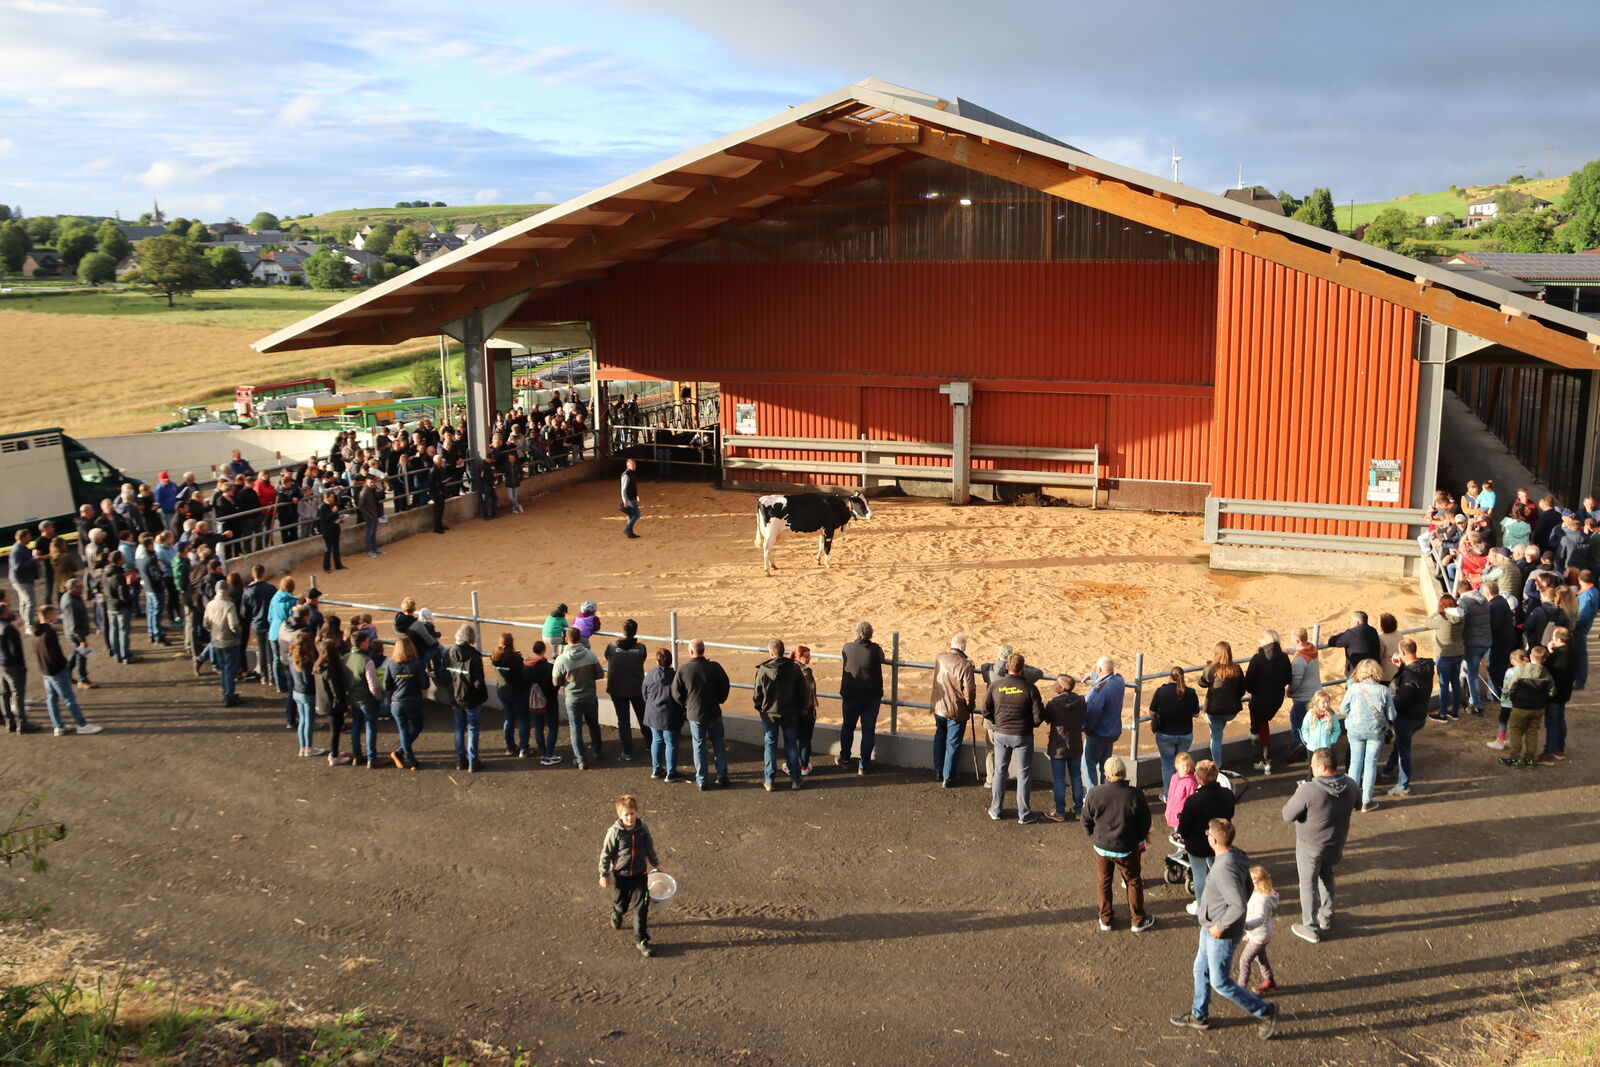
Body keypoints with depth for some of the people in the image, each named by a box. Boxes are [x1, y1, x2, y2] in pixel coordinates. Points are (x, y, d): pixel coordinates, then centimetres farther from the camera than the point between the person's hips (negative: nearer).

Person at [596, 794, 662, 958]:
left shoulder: (642, 828, -8)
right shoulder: (614, 832, -18)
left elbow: (649, 847, 9)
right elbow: (606, 853, -9)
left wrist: (655, 863, 19)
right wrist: (604, 874, -5)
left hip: (639, 874, 1)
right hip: (620, 875, -1)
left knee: (641, 907, -3)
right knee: (620, 903, 19)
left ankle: (642, 940, 7)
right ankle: (616, 916, 55)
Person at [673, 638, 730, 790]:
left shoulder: (683, 670, -13)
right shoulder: (714, 667, -12)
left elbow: (676, 693, -6)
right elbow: (725, 686, -4)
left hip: (694, 714, -1)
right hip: (714, 712, 1)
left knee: (699, 746, 10)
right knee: (719, 744, 16)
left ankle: (702, 781, 13)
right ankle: (722, 776, 18)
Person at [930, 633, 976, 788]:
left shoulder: (939, 658, -6)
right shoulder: (965, 665, -22)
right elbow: (969, 692, -20)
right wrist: (970, 707, -1)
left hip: (938, 707, 5)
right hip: (956, 711, -5)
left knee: (940, 738, 24)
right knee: (953, 744, 7)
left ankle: (938, 771, 34)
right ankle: (947, 778, 12)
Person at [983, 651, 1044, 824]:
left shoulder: (996, 685, -8)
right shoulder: (1029, 688, -16)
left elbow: (986, 711, -3)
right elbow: (1038, 717, -14)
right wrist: (1032, 724, 7)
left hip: (1001, 734, 3)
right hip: (1023, 737, -2)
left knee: (999, 771, 16)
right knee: (1023, 774, 9)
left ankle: (995, 810, 24)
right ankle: (1023, 814, 15)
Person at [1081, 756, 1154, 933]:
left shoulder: (1094, 794, -18)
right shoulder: (1135, 795, -20)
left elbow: (1086, 820, -4)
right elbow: (1145, 822, -6)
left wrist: (1092, 834, 17)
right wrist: (1139, 837, 15)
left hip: (1101, 847, 1)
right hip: (1127, 849, -1)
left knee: (1103, 883, 19)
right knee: (1133, 882, 18)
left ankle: (1105, 919, 30)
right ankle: (1138, 921, 29)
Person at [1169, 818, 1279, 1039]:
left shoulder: (1225, 869, -33)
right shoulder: (1237, 857, -3)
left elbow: (1239, 906, -36)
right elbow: (1247, 889, 11)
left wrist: (1221, 926, -22)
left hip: (1221, 936, -10)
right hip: (1210, 929, 10)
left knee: (1220, 982, 7)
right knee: (1201, 971, 23)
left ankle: (1264, 1011, 21)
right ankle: (1199, 1016, 40)